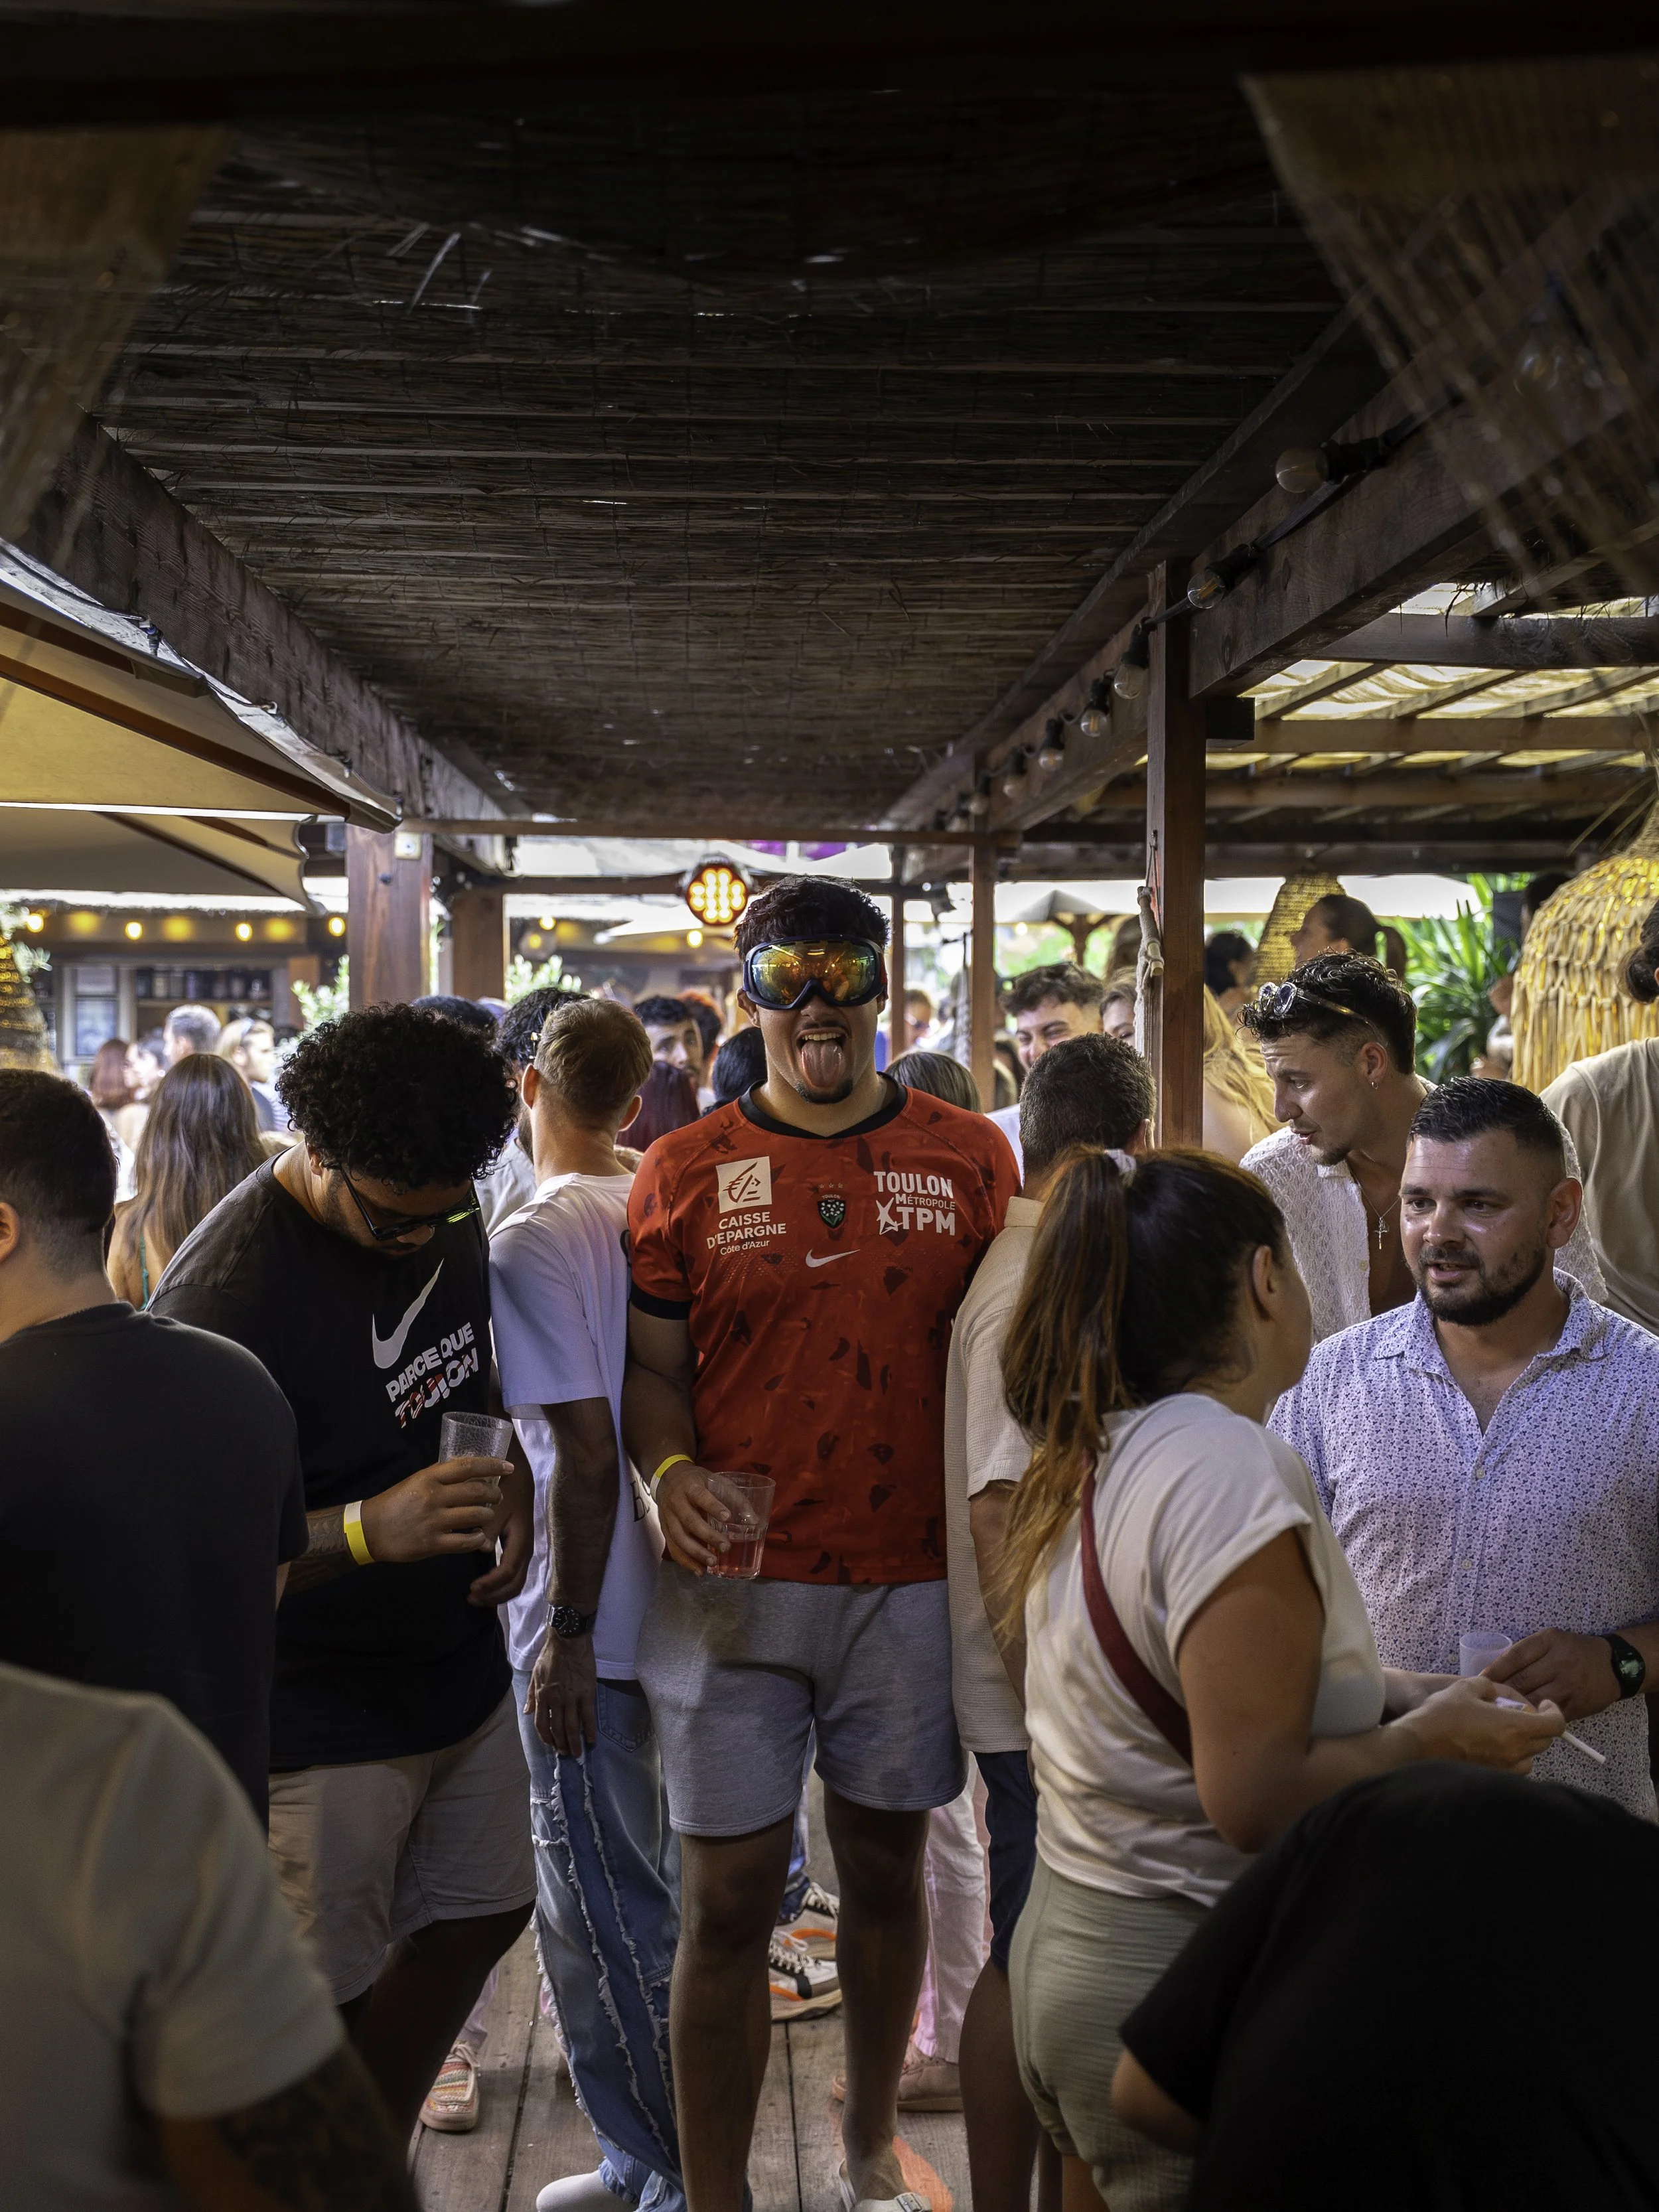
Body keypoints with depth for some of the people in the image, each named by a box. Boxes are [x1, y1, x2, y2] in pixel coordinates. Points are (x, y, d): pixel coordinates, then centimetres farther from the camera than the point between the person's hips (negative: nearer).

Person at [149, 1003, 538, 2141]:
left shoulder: (446, 1213, -2)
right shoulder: (223, 1290, -25)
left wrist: (510, 1481, -3)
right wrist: (368, 1529, -37)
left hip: (455, 1664, 8)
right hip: (317, 1715, -8)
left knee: (477, 1919, 19)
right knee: (318, 2009, 1)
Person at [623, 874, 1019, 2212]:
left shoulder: (968, 1158, 3)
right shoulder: (686, 1172, 1)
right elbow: (652, 1367, 5)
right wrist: (671, 1472, -15)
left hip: (912, 1580, 1)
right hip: (733, 1582, -1)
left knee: (886, 1866, 15)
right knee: (729, 1898, 3)